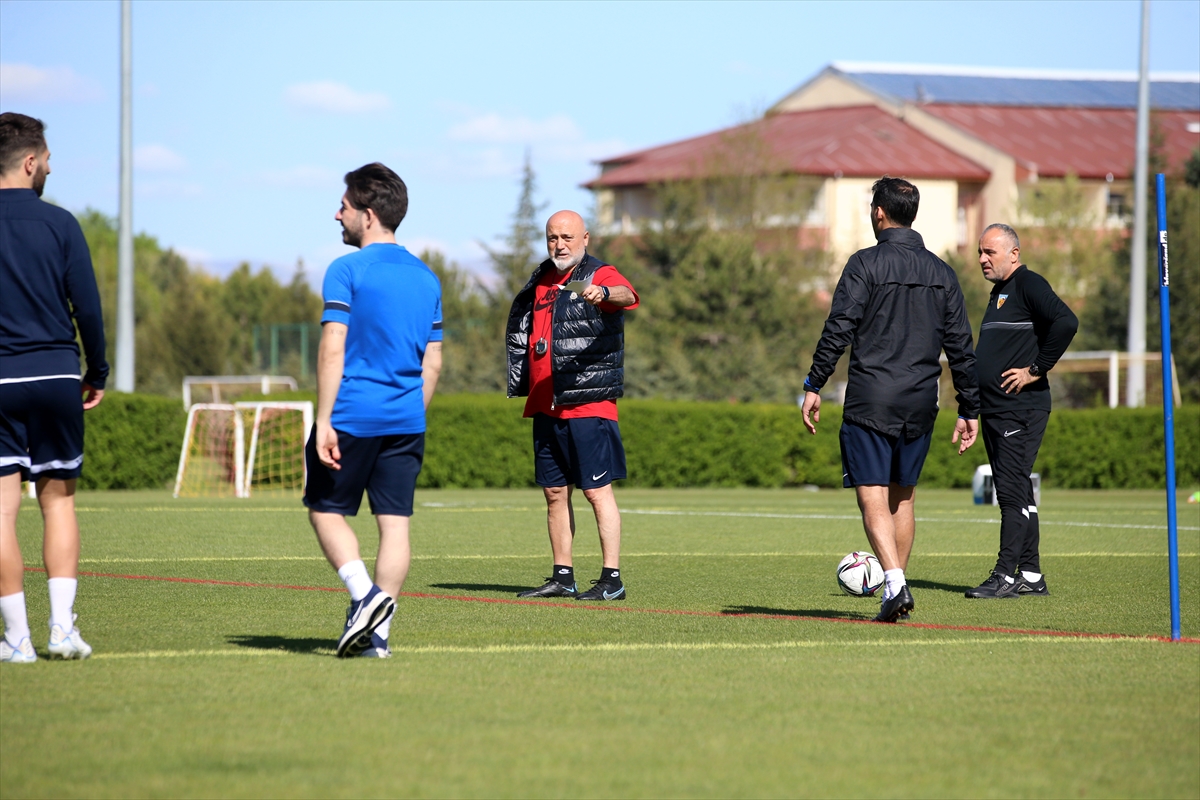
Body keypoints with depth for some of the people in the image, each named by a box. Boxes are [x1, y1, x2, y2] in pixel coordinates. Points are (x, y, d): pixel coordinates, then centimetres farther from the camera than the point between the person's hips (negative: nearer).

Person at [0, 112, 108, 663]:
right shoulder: (60, 224, -1)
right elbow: (87, 307, -1)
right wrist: (97, 375, 11)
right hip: (56, 375, 1)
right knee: (58, 500, 12)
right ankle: (62, 627, 2)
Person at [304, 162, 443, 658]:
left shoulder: (347, 271, -7)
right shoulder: (427, 278, 13)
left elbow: (332, 350, -13)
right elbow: (433, 363, 14)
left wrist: (324, 421, -14)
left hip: (352, 417, -5)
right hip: (407, 422, 5)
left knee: (326, 510, 9)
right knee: (394, 522, 4)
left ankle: (364, 594, -10)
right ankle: (378, 633, 2)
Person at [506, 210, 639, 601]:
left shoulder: (601, 275, -6)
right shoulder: (540, 281, 14)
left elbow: (627, 296, -30)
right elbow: (519, 329, 30)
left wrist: (604, 293, -53)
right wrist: (519, 384, 24)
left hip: (589, 405, -7)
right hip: (545, 405, 7)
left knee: (598, 491, -8)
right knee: (554, 492, 11)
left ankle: (612, 579, -6)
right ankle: (562, 576, 19)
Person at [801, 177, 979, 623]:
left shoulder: (865, 265, -5)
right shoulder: (942, 273, 10)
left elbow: (838, 330, -12)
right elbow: (961, 347, 10)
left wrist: (813, 386, -7)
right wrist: (969, 410, 15)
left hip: (870, 401, -5)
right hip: (920, 403, 5)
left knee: (873, 499, -6)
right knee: (903, 497, 16)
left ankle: (894, 583, -23)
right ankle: (895, 592, 16)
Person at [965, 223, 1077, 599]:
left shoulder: (1029, 284, -9)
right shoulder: (1000, 291, 20)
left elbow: (1066, 322, -24)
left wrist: (1036, 370, -19)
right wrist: (973, 407, 17)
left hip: (1021, 409, -10)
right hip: (995, 409, 10)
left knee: (1013, 491, -10)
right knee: (1015, 493, 11)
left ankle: (1006, 575, -11)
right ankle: (1030, 575, 15)